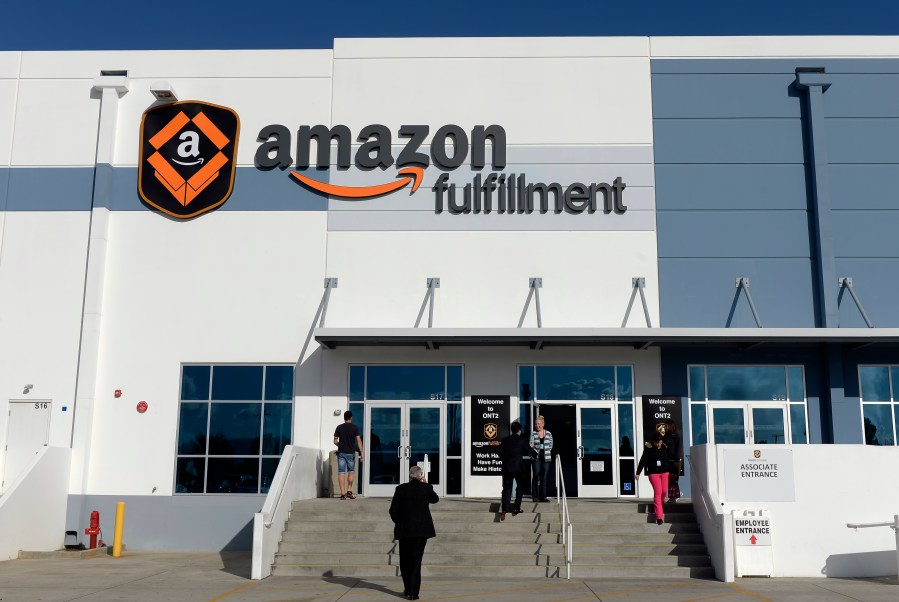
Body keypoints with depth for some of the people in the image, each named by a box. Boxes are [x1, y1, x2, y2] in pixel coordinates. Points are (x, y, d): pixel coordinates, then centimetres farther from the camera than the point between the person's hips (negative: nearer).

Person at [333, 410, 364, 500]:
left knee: (341, 472, 0)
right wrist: (362, 452, -5)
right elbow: (358, 440, -7)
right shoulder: (355, 427, -1)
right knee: (351, 472, 14)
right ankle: (349, 491, 10)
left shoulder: (339, 427, 4)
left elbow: (335, 441, 6)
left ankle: (343, 493, -4)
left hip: (341, 452, 1)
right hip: (351, 453, -1)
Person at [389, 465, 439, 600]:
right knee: (416, 560, 2)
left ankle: (408, 589, 25)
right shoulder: (426, 488, -5)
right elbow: (435, 499, 16)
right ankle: (413, 592, -1)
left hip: (404, 529, 1)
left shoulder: (401, 489, -3)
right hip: (422, 529, -1)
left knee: (405, 560, 15)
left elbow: (393, 510, -2)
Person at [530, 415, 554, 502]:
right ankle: (535, 496, 0)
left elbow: (551, 445, 11)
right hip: (536, 458, -2)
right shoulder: (533, 434, 2)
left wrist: (546, 451, 1)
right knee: (536, 477, -4)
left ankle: (543, 496, 9)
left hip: (546, 458, 2)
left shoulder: (548, 433, 6)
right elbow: (531, 445, -1)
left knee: (544, 477, 4)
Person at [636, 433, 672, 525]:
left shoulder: (665, 448, 4)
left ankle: (658, 506, 34)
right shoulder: (649, 449, -8)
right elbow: (642, 461, -8)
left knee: (664, 491, 4)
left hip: (664, 472, 4)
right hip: (654, 473, -4)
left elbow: (669, 460, 12)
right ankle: (659, 516, -11)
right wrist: (638, 473, -11)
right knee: (657, 492, -10)